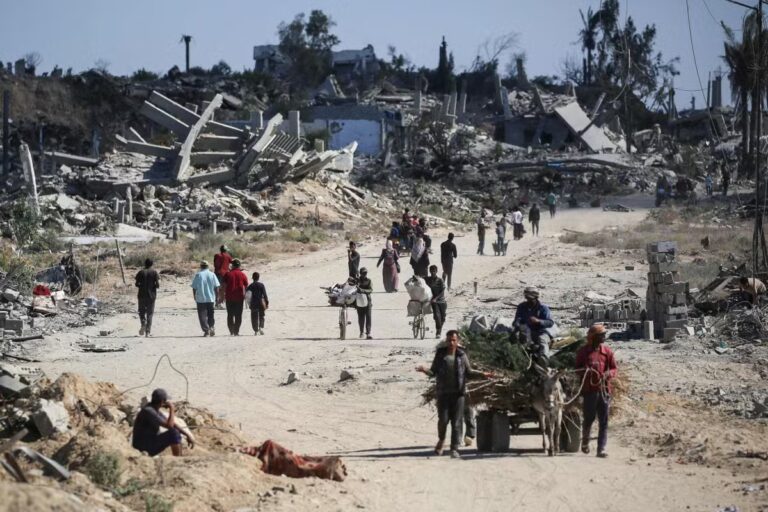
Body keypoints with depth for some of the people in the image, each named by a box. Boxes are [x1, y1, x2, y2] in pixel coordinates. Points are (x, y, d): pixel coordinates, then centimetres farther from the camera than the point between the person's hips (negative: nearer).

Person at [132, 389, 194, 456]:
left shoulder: (154, 410, 7)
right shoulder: (148, 411, -23)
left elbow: (171, 423, 13)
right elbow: (169, 425, -27)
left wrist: (187, 434, 6)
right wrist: (172, 409, -15)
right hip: (145, 448, -10)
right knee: (174, 433, -19)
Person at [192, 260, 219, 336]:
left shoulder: (198, 275, -5)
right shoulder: (212, 275, 0)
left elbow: (194, 288, -3)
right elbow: (216, 287, 1)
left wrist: (195, 297, 10)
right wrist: (216, 297, 10)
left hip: (201, 299, -2)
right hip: (211, 299, 2)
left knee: (202, 315, 2)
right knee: (210, 314, 17)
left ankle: (206, 330, -5)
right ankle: (211, 327, 2)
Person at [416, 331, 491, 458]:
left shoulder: (462, 355, 4)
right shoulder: (440, 354, 3)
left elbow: (468, 372, 12)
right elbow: (433, 372, 4)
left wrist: (482, 375, -2)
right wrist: (424, 370, -16)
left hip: (458, 393, 0)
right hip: (443, 393, 0)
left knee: (457, 422, -2)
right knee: (443, 419, -2)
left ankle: (454, 449, 2)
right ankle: (441, 440, 27)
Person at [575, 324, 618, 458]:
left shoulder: (607, 351, 6)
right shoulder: (583, 352, 1)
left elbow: (614, 368, 8)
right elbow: (577, 368, 6)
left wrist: (609, 374, -14)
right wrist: (584, 371, -16)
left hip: (604, 389, 2)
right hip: (590, 390, -2)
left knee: (603, 421, -1)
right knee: (589, 418, 3)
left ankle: (601, 449, 2)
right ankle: (585, 441, 30)